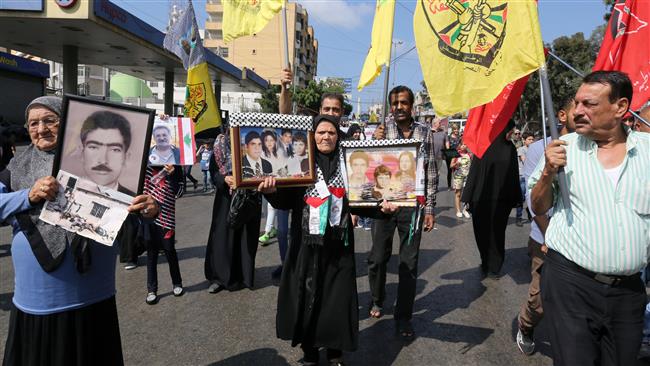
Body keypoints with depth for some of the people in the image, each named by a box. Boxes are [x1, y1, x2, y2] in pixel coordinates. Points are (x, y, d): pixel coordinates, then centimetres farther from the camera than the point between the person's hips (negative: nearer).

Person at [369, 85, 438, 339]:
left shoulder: (425, 133, 5)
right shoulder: (381, 130, 3)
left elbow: (431, 173, 6)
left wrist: (429, 209, 2)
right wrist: (375, 142, -18)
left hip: (413, 205, 0)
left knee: (409, 263, 5)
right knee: (378, 258, 10)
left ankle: (403, 317, 17)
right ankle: (377, 301, 34)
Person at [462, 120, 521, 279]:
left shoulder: (510, 148, 5)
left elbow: (514, 174, 7)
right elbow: (475, 170, -4)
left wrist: (515, 198, 5)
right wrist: (469, 198, -7)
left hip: (502, 199, 2)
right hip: (483, 197, -2)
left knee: (497, 233, 5)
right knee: (483, 231, 9)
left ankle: (493, 267, 18)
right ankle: (487, 262, 31)